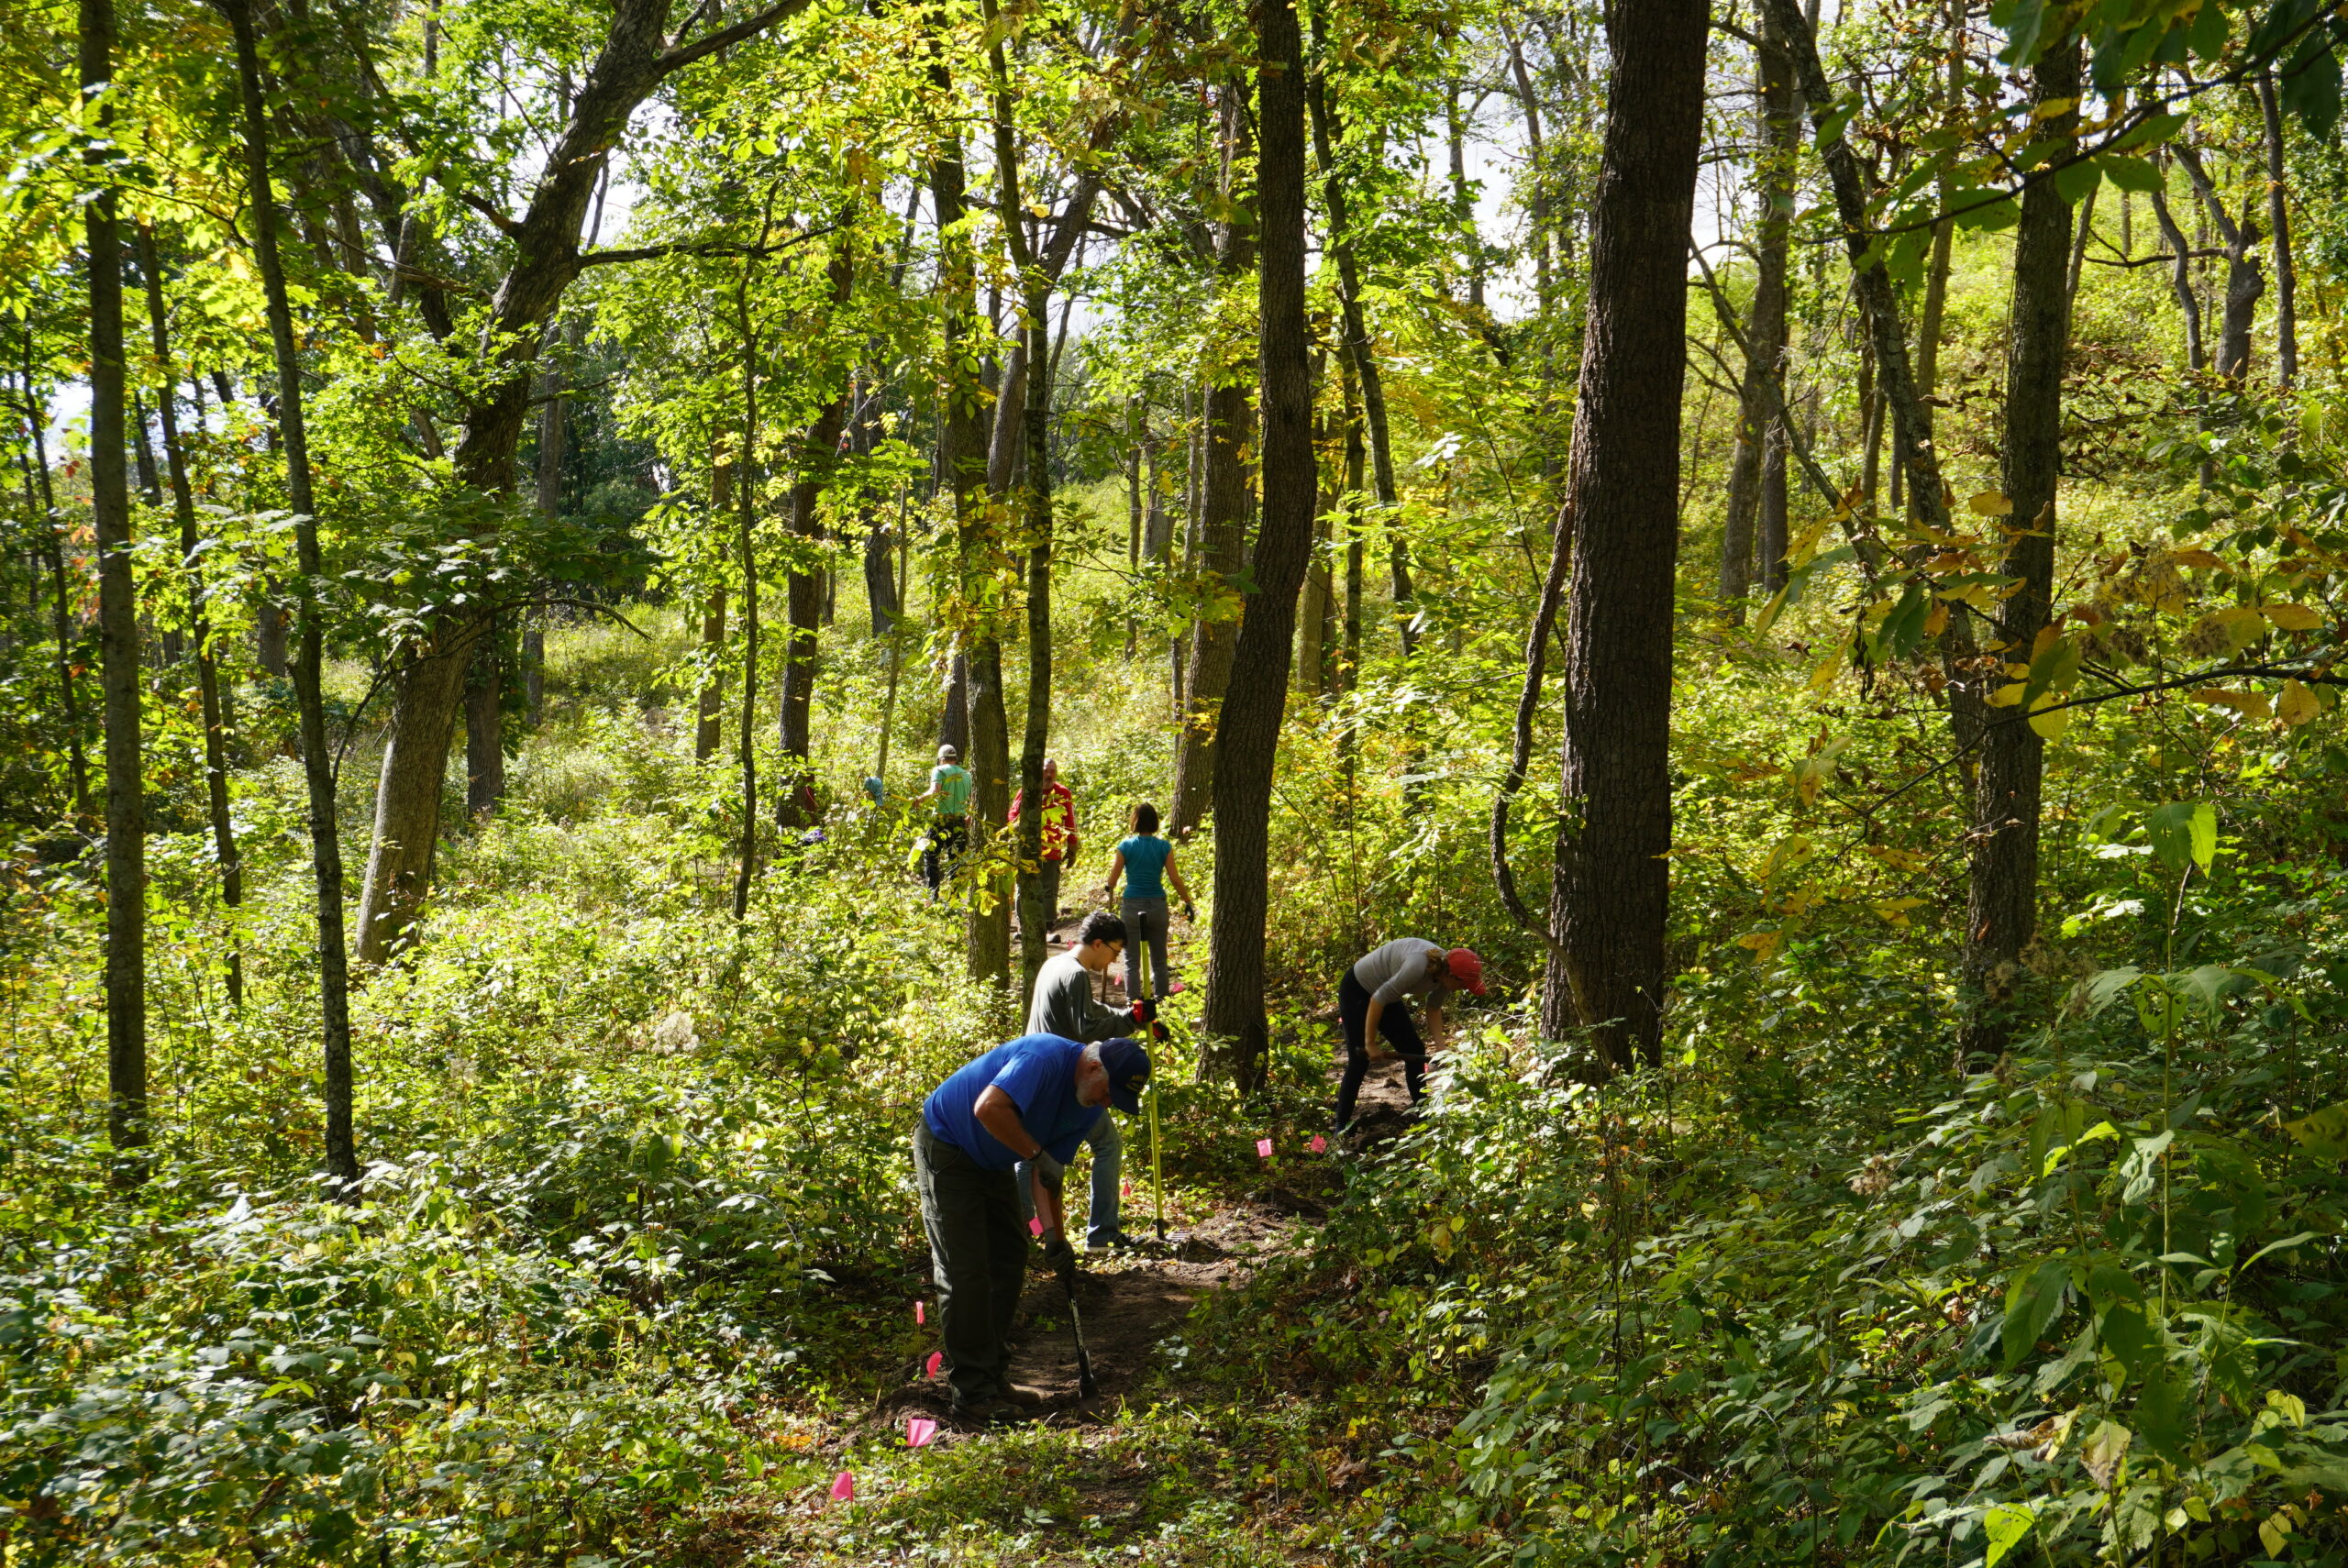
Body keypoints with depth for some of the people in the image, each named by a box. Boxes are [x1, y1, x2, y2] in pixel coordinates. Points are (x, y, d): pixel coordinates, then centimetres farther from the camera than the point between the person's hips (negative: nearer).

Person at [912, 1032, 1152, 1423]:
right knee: (965, 1271, -10)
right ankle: (972, 1394, -6)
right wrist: (1038, 1154, -33)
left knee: (1009, 1262, 9)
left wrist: (1054, 1235, -7)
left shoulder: (1090, 1109, -2)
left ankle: (995, 1378, 18)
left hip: (992, 1162, 9)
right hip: (945, 1146, -9)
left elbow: (1048, 1171, 1)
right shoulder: (1046, 1058, -30)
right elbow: (988, 1108, -41)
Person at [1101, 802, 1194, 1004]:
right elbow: (1175, 878, -4)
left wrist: (1107, 889, 19)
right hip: (1157, 905, 2)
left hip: (1132, 906, -2)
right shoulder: (1164, 847, -2)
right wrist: (1188, 902, 7)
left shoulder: (1126, 846, -6)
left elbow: (1112, 880, -3)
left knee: (1131, 961, 5)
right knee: (1159, 960, 14)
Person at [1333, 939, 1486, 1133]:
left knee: (1415, 1051, 5)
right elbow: (1378, 999, -31)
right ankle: (1341, 1127, 0)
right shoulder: (1418, 966, -37)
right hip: (1356, 991, -8)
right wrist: (1370, 1043, -22)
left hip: (1385, 993, 8)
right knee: (1360, 1061, -9)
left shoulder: (1444, 969, -11)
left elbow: (1434, 1009, 5)